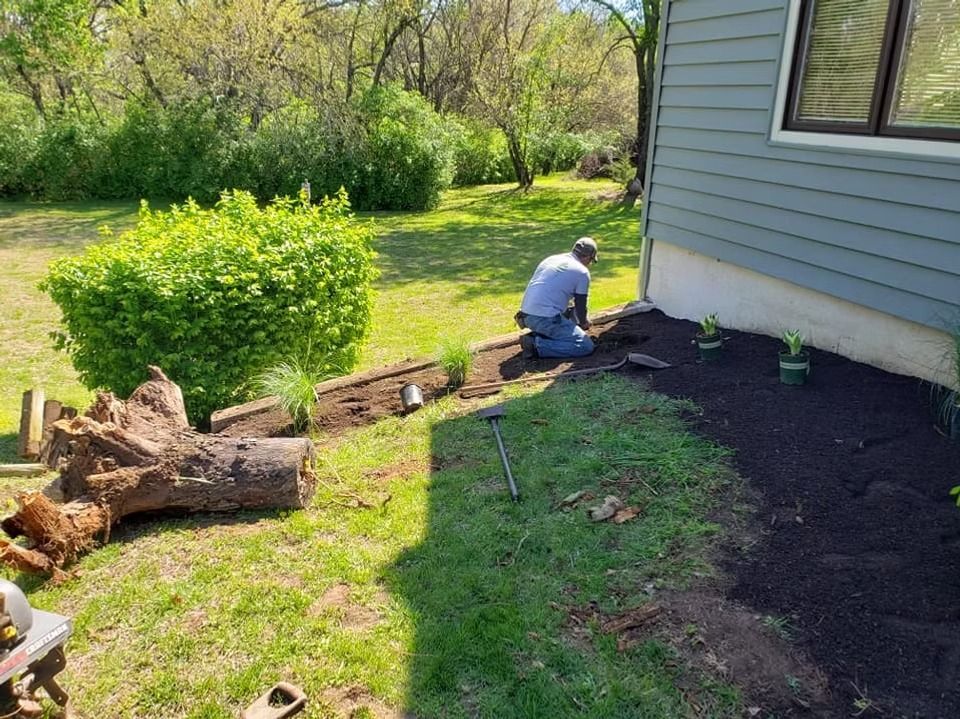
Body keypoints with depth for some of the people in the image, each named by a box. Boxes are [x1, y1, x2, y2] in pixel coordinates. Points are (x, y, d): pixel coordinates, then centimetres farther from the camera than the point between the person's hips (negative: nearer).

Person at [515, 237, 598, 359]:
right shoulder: (582, 272, -1)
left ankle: (538, 335, 10)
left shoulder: (551, 259, 20)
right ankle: (537, 345, -13)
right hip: (546, 319, -8)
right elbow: (580, 305, 5)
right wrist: (583, 323, 28)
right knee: (586, 346, -5)